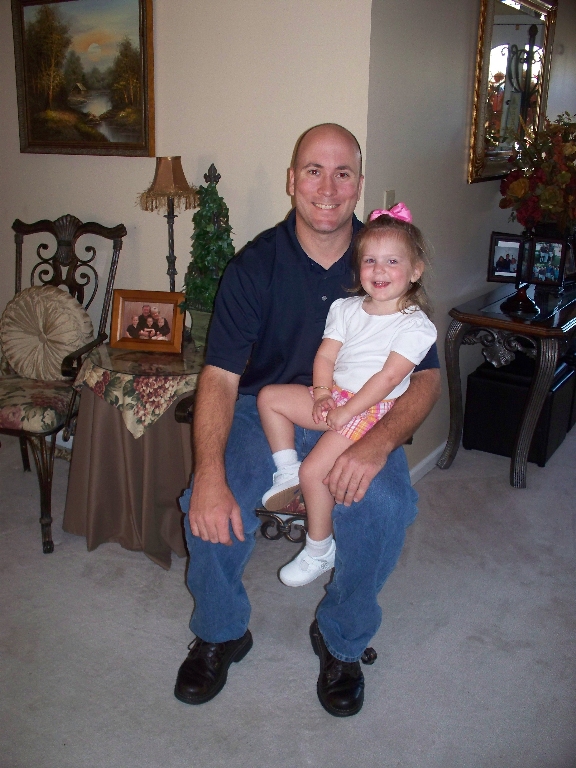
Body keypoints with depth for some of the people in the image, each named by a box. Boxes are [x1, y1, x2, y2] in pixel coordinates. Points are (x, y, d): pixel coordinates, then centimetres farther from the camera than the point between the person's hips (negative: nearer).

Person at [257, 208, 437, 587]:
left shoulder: (416, 326, -12)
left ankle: (320, 551, 2)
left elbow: (388, 377, -17)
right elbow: (325, 355, 4)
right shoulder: (346, 308, 6)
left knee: (314, 472, -18)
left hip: (370, 410, -7)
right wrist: (322, 395, -14)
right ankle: (286, 471, 7)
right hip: (333, 397, 7)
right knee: (269, 397, 0)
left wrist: (344, 413, -20)